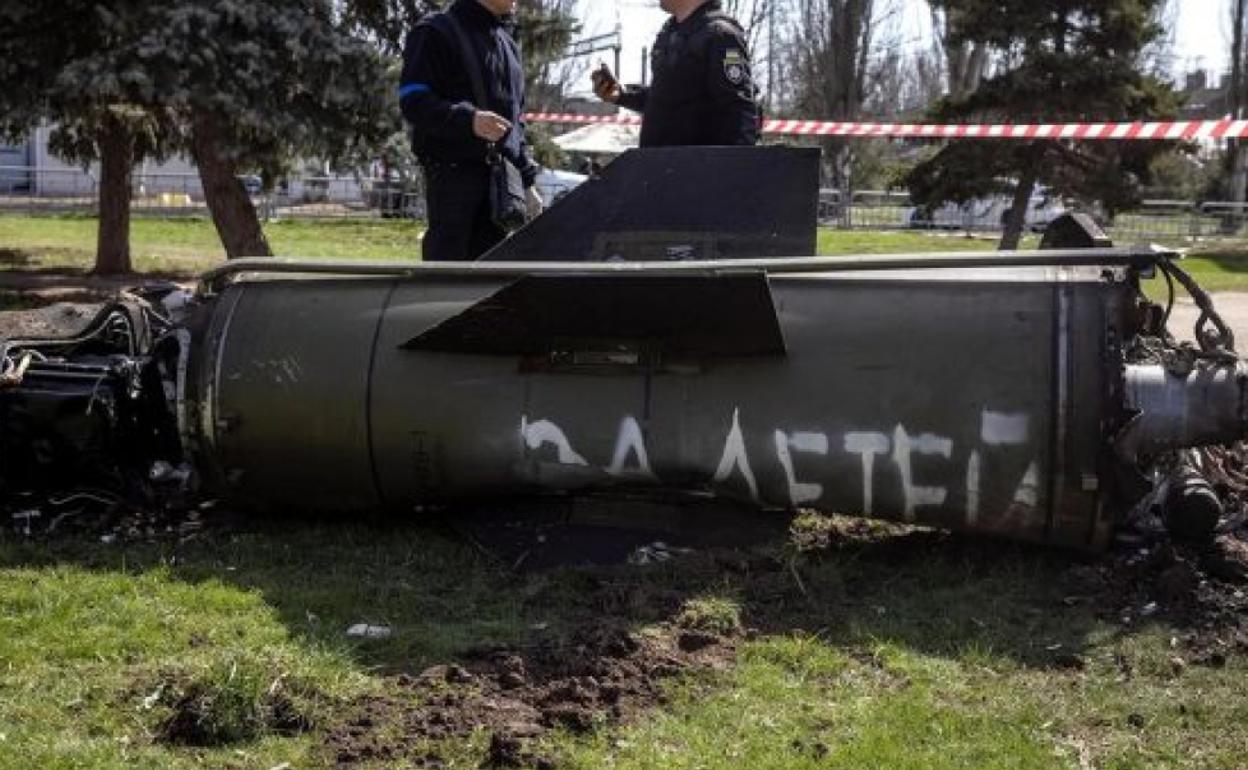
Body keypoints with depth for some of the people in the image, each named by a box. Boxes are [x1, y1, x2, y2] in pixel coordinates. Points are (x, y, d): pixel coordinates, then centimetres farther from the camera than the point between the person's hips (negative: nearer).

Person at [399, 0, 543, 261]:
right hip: (453, 171, -7)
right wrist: (468, 119, -28)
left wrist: (527, 181, 20)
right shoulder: (436, 33, -2)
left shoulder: (508, 44, 21)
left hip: (501, 178, 7)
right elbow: (413, 102, -12)